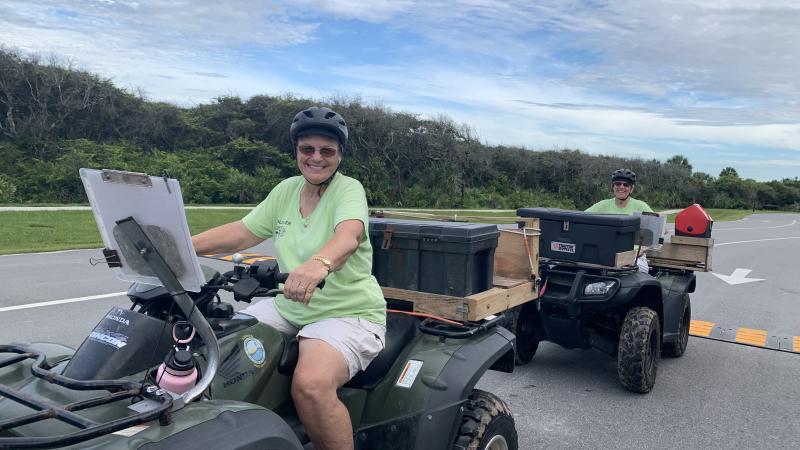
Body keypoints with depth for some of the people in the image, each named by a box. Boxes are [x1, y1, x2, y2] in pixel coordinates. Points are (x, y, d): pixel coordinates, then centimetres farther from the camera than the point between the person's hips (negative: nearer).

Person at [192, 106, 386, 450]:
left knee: (310, 385, -33)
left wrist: (320, 263, -54)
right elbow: (242, 232, 9)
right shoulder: (286, 190, 9)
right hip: (288, 308, 7)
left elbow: (348, 235, -32)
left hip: (348, 314, -7)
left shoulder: (349, 190, -11)